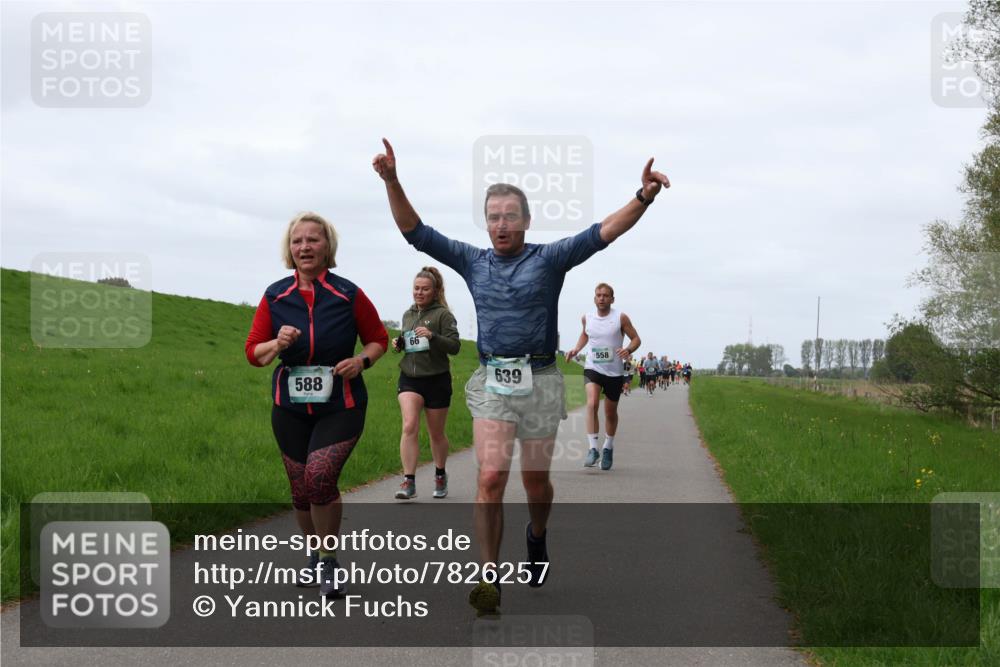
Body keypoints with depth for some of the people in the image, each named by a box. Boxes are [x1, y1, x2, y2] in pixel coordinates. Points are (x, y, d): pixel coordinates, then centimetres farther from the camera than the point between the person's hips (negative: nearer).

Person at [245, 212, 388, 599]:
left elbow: (379, 339, 8)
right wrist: (277, 344, -17)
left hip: (340, 407, -3)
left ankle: (329, 563, -4)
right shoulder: (275, 296, 0)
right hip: (290, 408, 3)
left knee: (320, 477, -21)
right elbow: (253, 351, 4)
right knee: (301, 490, 9)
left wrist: (361, 360, -13)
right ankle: (315, 558, 32)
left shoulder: (348, 295, -6)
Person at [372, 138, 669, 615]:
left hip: (539, 382, -1)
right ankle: (488, 579, -13)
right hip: (491, 382, 1)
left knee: (535, 481, 11)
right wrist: (392, 182, -8)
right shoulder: (473, 261, 8)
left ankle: (536, 538, 44)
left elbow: (603, 233, -13)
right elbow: (415, 232, 5)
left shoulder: (549, 259, -1)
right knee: (491, 477, -14)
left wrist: (643, 198, -29)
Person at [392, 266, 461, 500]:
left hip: (436, 380, -3)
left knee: (436, 433, 11)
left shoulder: (443, 314, -7)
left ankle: (440, 474, 34)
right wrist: (399, 345, 2)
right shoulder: (408, 315, 11)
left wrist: (432, 336, -29)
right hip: (409, 378, 3)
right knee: (409, 427, -15)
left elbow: (455, 346, -14)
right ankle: (409, 482, -17)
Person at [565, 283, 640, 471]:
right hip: (592, 369, 1)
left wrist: (628, 350, -23)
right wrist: (576, 349, 6)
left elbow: (636, 339, -2)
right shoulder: (587, 318, 3)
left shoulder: (621, 318, -6)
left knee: (610, 412, 12)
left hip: (614, 371, -1)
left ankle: (608, 448, 35)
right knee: (592, 404, -24)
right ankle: (592, 448, -25)